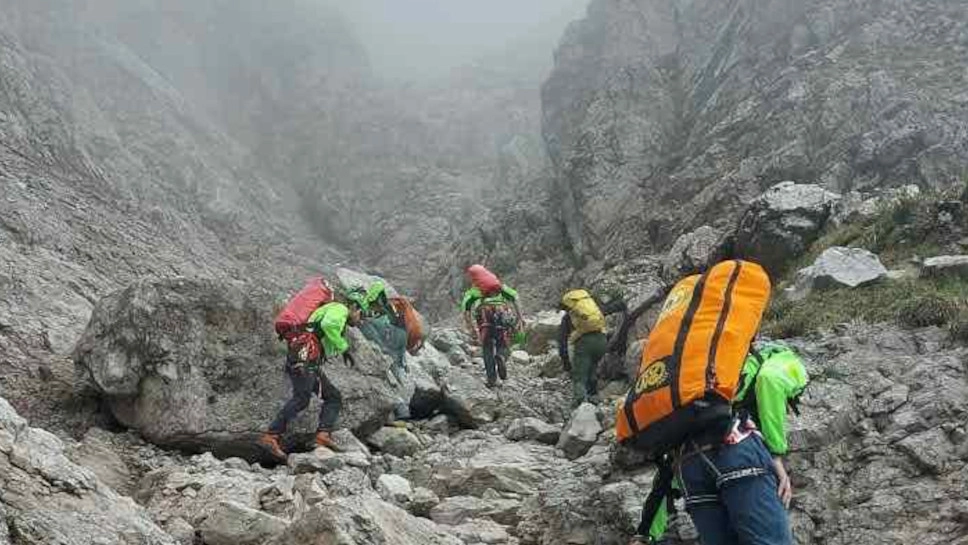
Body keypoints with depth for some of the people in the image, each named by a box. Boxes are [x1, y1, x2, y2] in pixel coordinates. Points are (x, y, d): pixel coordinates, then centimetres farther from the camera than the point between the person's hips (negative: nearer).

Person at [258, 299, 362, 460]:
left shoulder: (339, 321, 34)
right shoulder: (340, 309, 4)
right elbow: (328, 324, -18)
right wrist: (344, 347, -12)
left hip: (311, 365, 10)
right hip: (304, 356, -10)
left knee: (334, 398, 7)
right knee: (302, 397, -23)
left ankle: (323, 435, -11)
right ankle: (270, 437, -30)